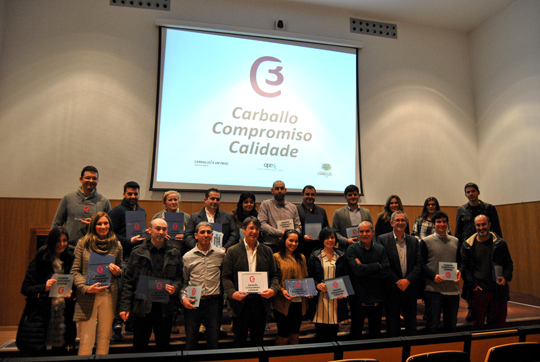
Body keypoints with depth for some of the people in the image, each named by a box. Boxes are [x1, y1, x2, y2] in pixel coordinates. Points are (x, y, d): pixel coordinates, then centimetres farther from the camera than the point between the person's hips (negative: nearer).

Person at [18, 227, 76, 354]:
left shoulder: (69, 260, 9)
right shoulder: (40, 260, -5)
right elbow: (25, 288, -6)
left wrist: (70, 292, -2)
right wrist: (44, 287, -23)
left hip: (63, 315, 4)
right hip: (41, 315, -3)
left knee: (60, 352, 8)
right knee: (37, 353, 1)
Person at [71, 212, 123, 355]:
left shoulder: (116, 245, 8)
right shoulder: (83, 243, 2)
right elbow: (75, 271, 0)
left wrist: (117, 271, -6)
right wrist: (86, 288, -13)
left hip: (109, 296, 2)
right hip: (87, 297, -2)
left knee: (104, 339, 9)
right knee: (86, 340, 1)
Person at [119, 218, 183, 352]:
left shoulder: (174, 253, 5)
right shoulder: (138, 252, 0)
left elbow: (180, 277, 9)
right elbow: (128, 280, -1)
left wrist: (175, 287, -13)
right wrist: (125, 306, -6)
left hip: (165, 308, 2)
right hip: (142, 307, -1)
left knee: (164, 346, 13)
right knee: (140, 347, 10)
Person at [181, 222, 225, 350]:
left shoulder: (221, 254, 2)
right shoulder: (187, 257, 3)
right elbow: (183, 281, 9)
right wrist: (183, 298, -5)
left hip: (214, 302, 0)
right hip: (192, 303, 0)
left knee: (213, 342, 8)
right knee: (190, 342, 8)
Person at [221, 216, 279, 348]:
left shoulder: (267, 251, 8)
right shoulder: (233, 251, 0)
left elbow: (274, 274, 8)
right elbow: (226, 277, -3)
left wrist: (273, 289, -11)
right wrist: (232, 293, -19)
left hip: (261, 302, 2)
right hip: (241, 302, -2)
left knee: (258, 341, 14)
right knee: (240, 342, 9)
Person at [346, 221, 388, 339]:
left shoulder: (381, 249, 0)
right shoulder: (352, 249, -7)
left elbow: (385, 272, -10)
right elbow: (357, 269, -21)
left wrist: (364, 269, -15)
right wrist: (377, 265, -13)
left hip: (377, 297, 2)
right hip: (358, 297, -2)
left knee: (376, 331, 18)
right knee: (356, 332, 12)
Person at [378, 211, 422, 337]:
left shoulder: (414, 241, 6)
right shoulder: (382, 239, -5)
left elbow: (419, 264, 1)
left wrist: (408, 280, -11)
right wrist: (397, 282, -12)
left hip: (410, 287, 3)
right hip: (392, 288, -3)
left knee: (411, 320, 14)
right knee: (392, 321, 8)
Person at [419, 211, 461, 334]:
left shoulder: (455, 241, 13)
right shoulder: (426, 242, 0)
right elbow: (422, 264, -3)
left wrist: (459, 271, -5)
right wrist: (433, 276, -18)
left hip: (453, 289, 4)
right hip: (433, 290, -4)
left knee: (451, 326, 14)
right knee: (432, 326, 1)